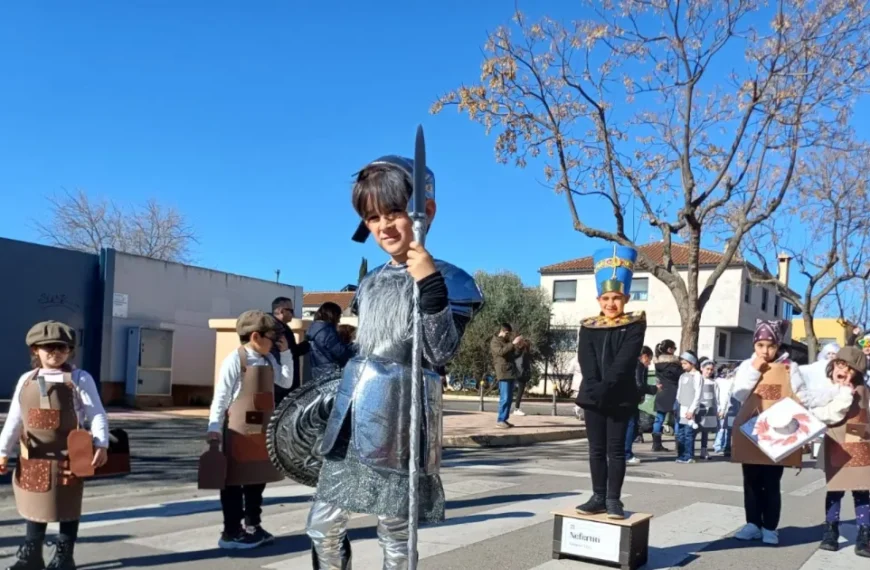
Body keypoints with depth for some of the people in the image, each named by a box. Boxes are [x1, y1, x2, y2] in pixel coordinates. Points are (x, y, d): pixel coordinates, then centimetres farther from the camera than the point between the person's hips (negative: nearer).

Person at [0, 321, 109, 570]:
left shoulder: (79, 379, -5)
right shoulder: (26, 380, 7)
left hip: (67, 456, -4)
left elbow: (97, 414, -10)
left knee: (67, 507, 6)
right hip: (33, 456, 4)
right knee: (34, 505, 13)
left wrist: (101, 444, -22)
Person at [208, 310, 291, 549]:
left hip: (263, 429, 8)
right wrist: (214, 427, -18)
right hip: (239, 430, -8)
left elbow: (287, 381, 12)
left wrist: (285, 352, 6)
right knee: (234, 480, 1)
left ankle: (253, 527, 28)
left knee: (258, 478, 15)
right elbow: (221, 396, -13)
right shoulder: (235, 359, -13)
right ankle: (231, 532, 8)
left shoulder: (268, 359, 10)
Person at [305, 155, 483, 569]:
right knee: (322, 528, 12)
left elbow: (441, 354, -18)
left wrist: (429, 286, -27)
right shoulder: (371, 283, 13)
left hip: (398, 424, -7)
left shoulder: (449, 281, -8)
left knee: (395, 537, 6)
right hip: (352, 423, 7)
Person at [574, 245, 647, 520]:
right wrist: (595, 389, -17)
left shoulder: (634, 326, -2)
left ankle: (614, 499, 10)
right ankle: (598, 497, 16)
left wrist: (606, 389, -21)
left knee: (615, 449, 2)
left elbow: (625, 362, -13)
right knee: (596, 449, 8)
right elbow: (587, 363, -3)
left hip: (621, 398, -3)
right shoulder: (588, 327, 6)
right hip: (593, 397, 3)